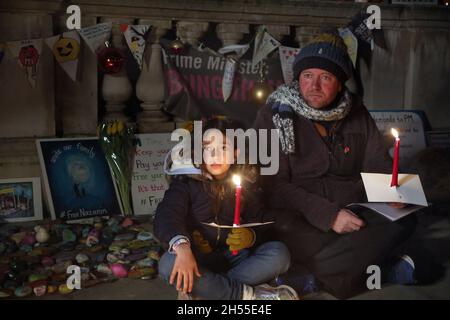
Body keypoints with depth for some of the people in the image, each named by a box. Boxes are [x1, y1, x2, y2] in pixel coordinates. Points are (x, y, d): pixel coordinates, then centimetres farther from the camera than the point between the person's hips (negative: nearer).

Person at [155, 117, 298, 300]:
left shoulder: (246, 183, 8)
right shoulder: (186, 181, -1)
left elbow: (260, 225, 7)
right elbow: (167, 216, -16)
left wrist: (251, 237, -20)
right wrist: (181, 247, -38)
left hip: (235, 257, 2)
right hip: (198, 258, -2)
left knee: (279, 253, -23)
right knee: (168, 264, -34)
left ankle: (202, 292, -27)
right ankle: (250, 295, -28)